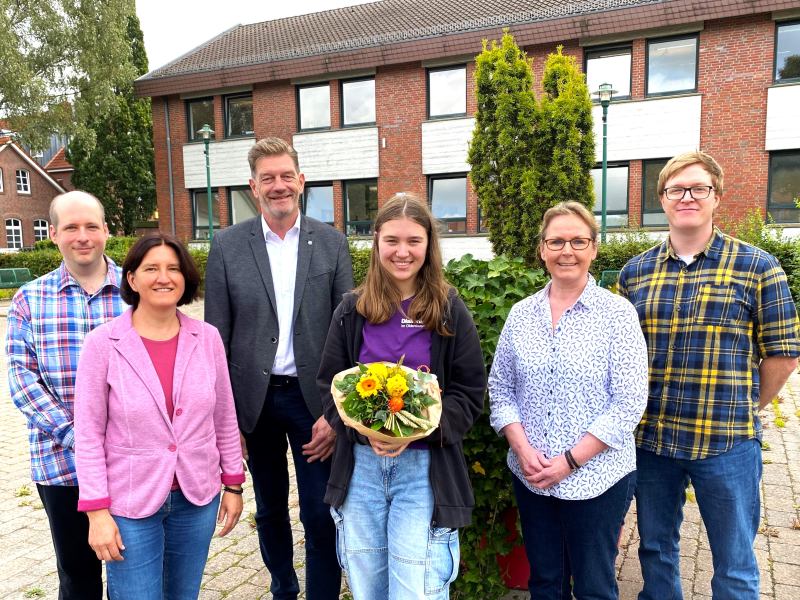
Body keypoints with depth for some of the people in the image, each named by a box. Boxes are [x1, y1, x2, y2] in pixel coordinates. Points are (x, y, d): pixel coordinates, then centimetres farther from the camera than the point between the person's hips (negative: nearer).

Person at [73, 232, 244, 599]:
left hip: (197, 497, 3)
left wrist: (233, 483, 8)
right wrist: (97, 511, -9)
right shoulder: (103, 343, -11)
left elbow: (224, 418, 4)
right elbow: (88, 434, -7)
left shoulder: (207, 338, -5)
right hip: (129, 502, -3)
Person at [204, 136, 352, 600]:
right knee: (270, 509, 19)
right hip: (255, 399, 2)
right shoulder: (228, 245, -1)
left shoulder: (332, 242, -2)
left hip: (312, 396, -1)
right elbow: (217, 337, 0)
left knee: (321, 516, 4)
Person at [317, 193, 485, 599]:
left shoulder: (450, 312, -3)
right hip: (360, 464, 3)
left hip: (425, 467, -2)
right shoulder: (352, 311, 3)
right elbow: (329, 384, 5)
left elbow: (469, 392, -3)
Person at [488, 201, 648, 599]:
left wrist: (570, 460, -15)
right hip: (529, 477, 3)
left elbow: (629, 403, -12)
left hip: (597, 478, -3)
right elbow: (500, 389, 5)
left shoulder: (617, 313, -8)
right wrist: (522, 449, -9)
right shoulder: (520, 314, 2)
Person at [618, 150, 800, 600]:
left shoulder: (757, 267, -5)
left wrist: (742, 410, 4)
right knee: (655, 550, 19)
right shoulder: (635, 272, 4)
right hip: (650, 438, 3)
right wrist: (638, 414, 6)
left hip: (725, 444, -2)